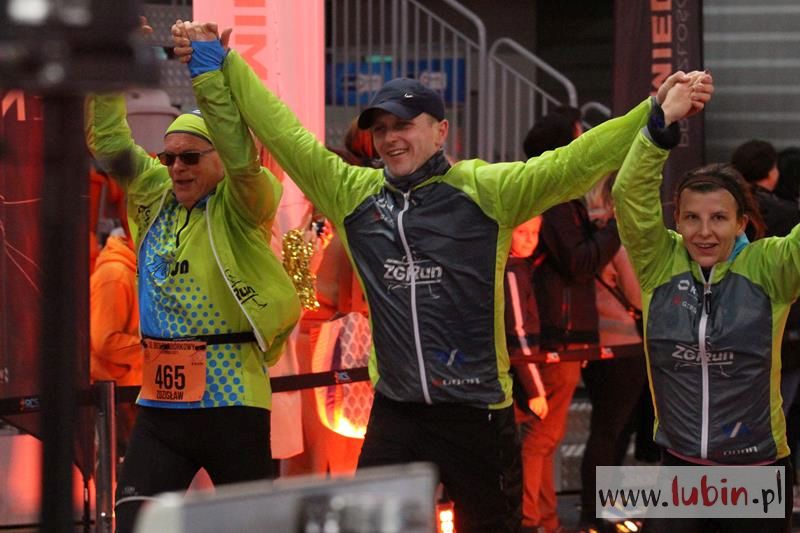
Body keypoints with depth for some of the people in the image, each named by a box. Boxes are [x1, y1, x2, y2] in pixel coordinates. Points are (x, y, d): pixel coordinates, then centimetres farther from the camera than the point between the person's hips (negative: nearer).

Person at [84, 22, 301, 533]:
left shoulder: (240, 204, -4)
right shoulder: (155, 197, 10)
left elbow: (239, 153, -22)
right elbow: (109, 142, 7)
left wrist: (209, 70, -27)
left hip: (232, 400, -4)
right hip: (161, 401, 4)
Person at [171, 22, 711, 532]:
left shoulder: (486, 189, -5)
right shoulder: (353, 194, 5)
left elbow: (573, 165, -13)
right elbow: (282, 131, 8)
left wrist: (655, 113, -23)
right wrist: (220, 63, 6)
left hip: (478, 411, -3)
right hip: (395, 414, 3)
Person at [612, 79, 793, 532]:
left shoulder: (768, 267, -6)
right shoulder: (660, 264, -2)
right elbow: (631, 193, -12)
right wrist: (665, 122, -24)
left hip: (758, 475, -1)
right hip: (680, 467, 1)